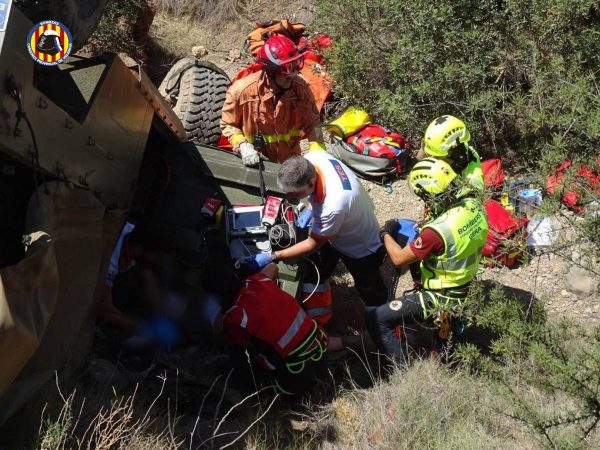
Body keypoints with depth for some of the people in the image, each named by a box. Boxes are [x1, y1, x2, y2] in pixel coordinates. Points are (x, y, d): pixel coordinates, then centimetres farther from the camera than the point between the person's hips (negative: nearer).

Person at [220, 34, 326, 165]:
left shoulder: (300, 88, -16)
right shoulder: (243, 90, -22)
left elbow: (312, 123, -5)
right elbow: (228, 124, -9)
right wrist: (243, 146, -25)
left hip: (291, 161, 3)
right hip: (256, 161, -3)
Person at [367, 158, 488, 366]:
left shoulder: (437, 231, -33)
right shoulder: (475, 205, -11)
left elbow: (399, 259, -19)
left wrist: (386, 234, -2)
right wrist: (425, 229, 8)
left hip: (441, 300, -8)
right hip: (469, 285, 8)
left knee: (376, 319, -1)